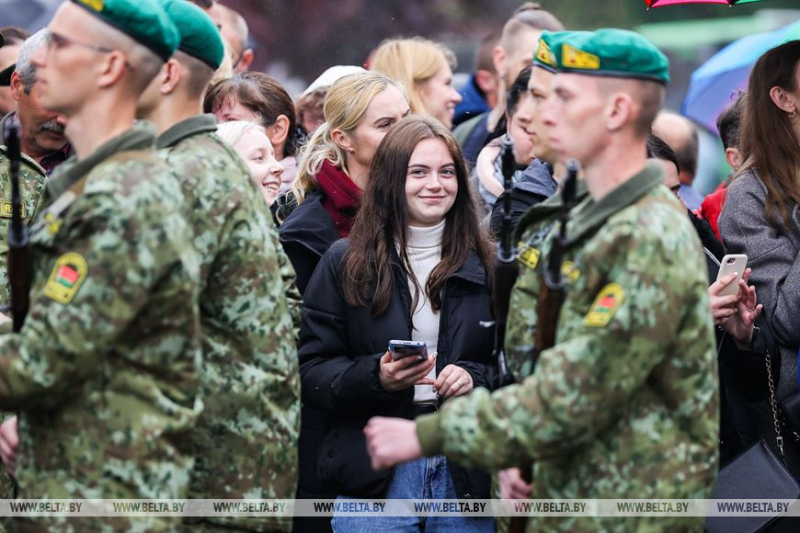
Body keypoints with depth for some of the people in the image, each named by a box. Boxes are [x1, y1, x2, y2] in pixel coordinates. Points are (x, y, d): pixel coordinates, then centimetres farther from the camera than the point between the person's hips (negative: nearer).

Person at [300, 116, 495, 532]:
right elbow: (311, 370, 0)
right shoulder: (346, 264, 4)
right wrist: (374, 376, -17)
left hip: (467, 474, 2)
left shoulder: (486, 265, 8)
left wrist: (477, 379, -11)